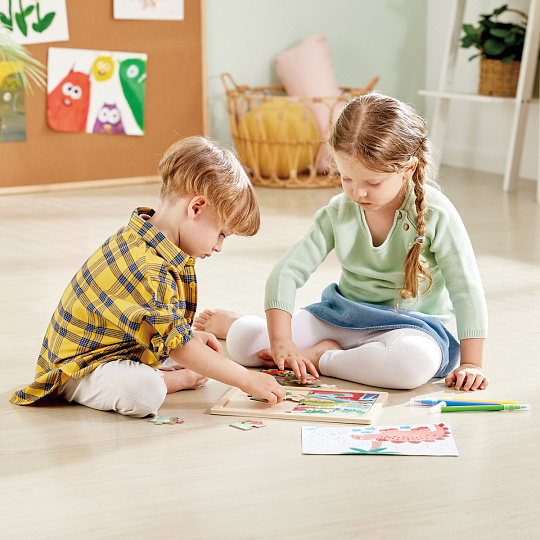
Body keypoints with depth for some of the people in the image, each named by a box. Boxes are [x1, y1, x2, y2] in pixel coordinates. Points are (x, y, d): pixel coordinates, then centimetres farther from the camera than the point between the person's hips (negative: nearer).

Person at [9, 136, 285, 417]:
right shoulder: (148, 271, -34)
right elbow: (176, 346, -30)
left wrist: (191, 335, 8)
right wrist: (246, 379, -25)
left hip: (127, 351, 10)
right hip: (79, 368, -10)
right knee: (143, 394, -38)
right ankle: (179, 379, -10)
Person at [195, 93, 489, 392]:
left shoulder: (436, 215, -16)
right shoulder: (338, 212, -6)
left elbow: (465, 289, -12)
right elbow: (286, 272, -8)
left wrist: (470, 363, -17)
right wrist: (280, 340, -21)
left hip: (412, 325, -3)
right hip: (341, 316, 3)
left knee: (418, 360, -42)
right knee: (243, 342, -13)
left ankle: (319, 357, -20)